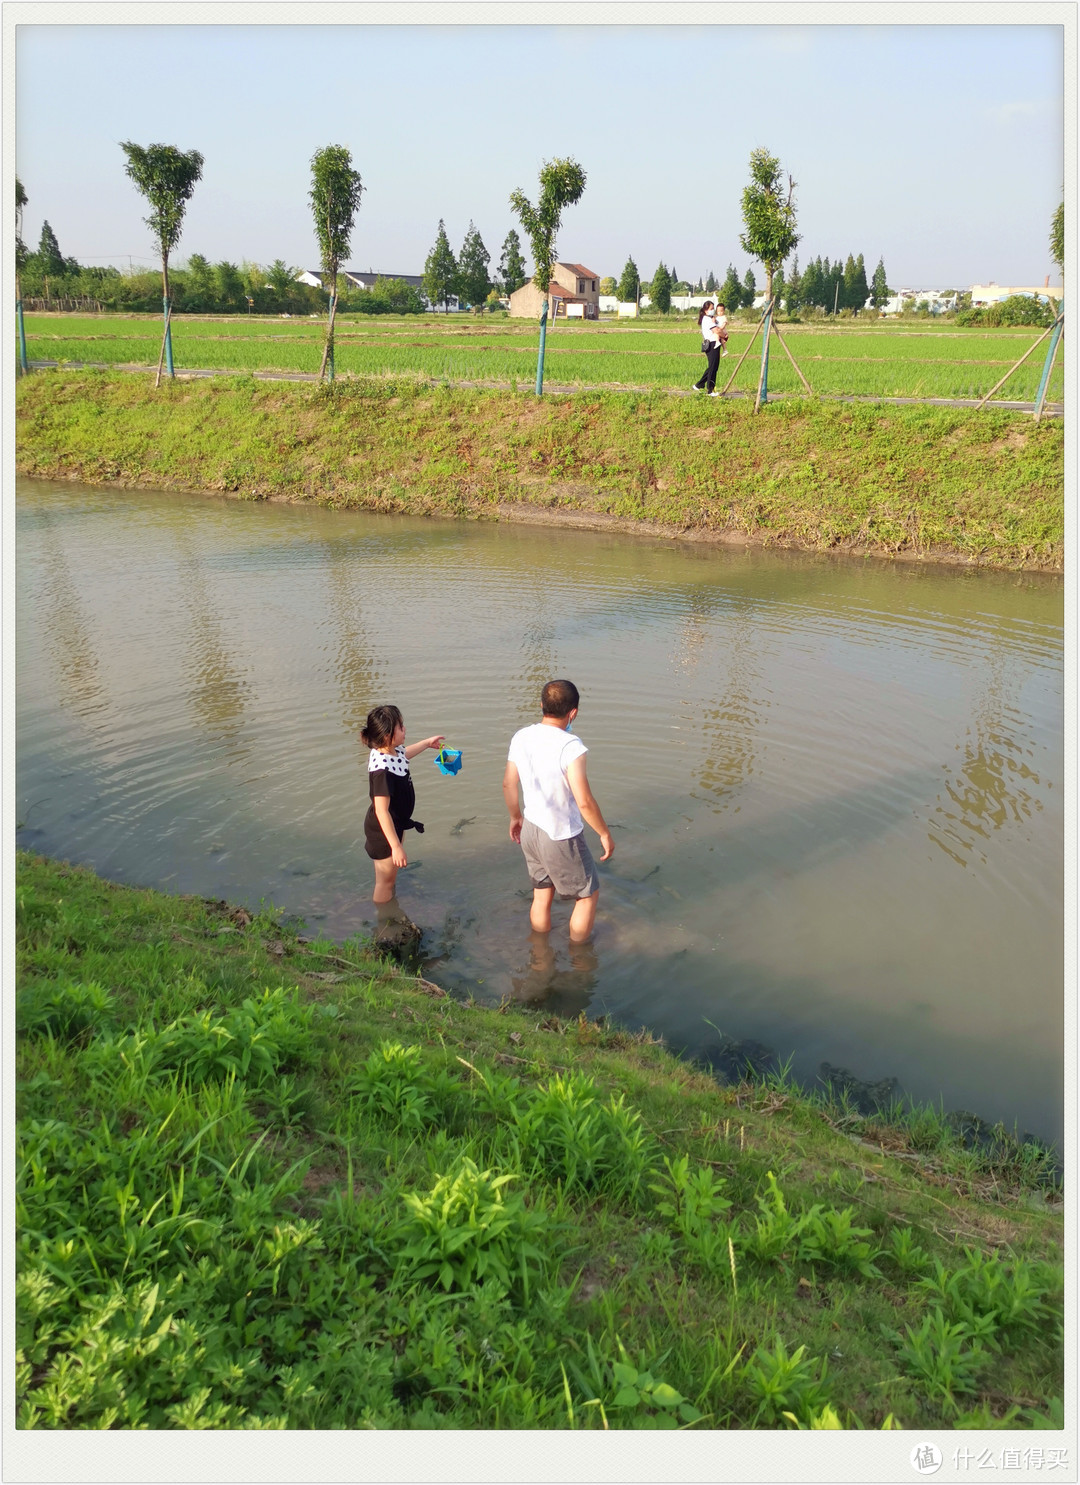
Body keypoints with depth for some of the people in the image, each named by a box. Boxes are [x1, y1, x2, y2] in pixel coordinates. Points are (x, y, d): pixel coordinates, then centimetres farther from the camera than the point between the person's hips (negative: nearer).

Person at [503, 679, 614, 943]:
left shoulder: (521, 738, -6)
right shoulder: (570, 746, -27)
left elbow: (508, 784, 6)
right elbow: (584, 802, -27)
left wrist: (515, 816, 23)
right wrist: (605, 834, -12)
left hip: (530, 830, 6)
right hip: (561, 837, -6)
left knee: (542, 895, 25)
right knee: (588, 895, 18)